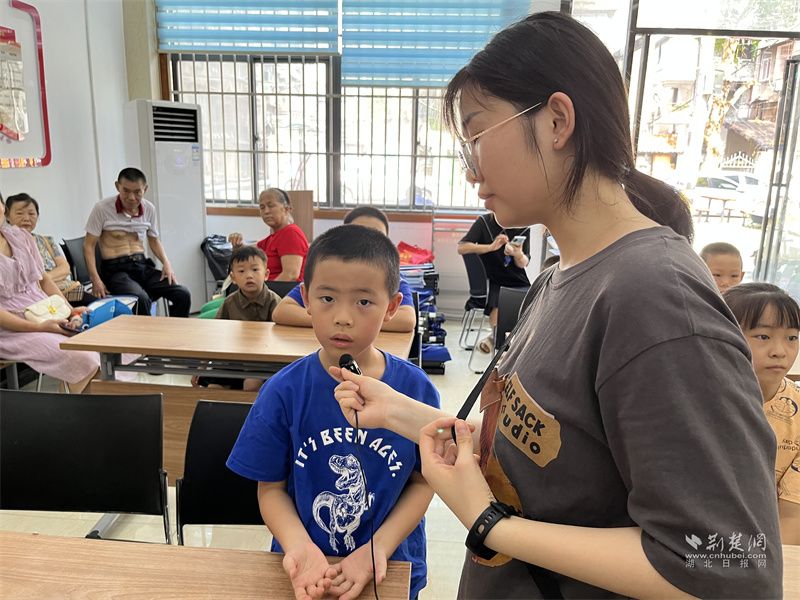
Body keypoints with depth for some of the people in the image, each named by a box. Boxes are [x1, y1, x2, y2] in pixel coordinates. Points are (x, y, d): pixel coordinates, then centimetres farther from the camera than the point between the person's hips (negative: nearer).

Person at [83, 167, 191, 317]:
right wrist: (96, 279, -14)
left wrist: (166, 263, 3)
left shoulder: (149, 208, 8)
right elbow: (89, 245, -2)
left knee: (183, 294, -17)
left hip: (142, 265, 4)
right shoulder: (102, 208, -5)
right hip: (116, 269, -4)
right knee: (141, 298, -34)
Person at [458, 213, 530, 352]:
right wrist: (491, 247, -25)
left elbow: (524, 264, 1)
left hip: (519, 282, 3)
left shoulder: (524, 228, 1)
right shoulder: (484, 222, -4)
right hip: (493, 282, -3)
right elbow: (461, 248, -12)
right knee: (498, 318, -29)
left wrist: (518, 254, -24)